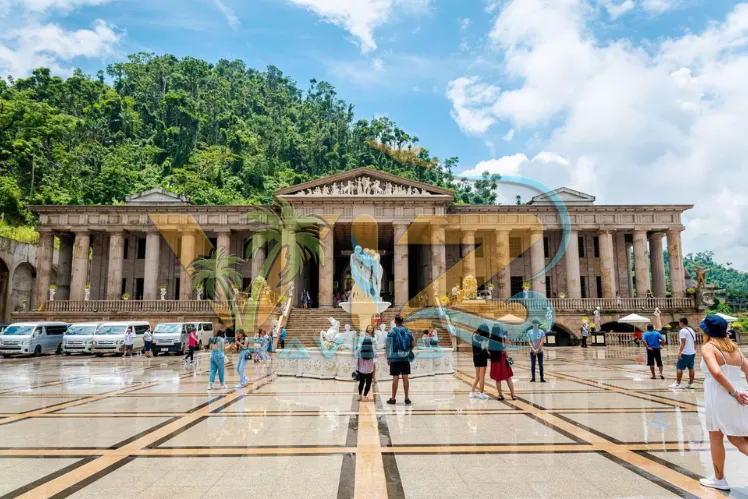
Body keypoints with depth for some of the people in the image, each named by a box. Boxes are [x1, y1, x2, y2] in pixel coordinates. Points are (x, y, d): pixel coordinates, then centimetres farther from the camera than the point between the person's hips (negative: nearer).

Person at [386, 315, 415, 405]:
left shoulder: (392, 331, -4)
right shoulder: (408, 331, 5)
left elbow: (388, 345, -7)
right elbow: (413, 344, 3)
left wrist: (388, 358, -2)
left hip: (395, 358, -2)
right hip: (405, 358, 3)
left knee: (395, 378, 0)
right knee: (405, 377, 5)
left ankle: (393, 399, 7)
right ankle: (407, 398, 9)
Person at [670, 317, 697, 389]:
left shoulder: (683, 330, -13)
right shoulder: (691, 330, 14)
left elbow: (683, 342, -20)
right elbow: (694, 342, 18)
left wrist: (679, 352, -20)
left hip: (685, 353, -8)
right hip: (692, 353, 8)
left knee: (679, 368, -1)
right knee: (691, 368, 10)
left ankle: (677, 384, 1)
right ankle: (691, 384, 13)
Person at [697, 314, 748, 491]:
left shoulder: (708, 347, -11)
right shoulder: (734, 346, 10)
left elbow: (716, 373, -26)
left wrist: (733, 393, -16)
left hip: (719, 397, -6)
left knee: (716, 438, 12)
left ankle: (719, 479, 24)